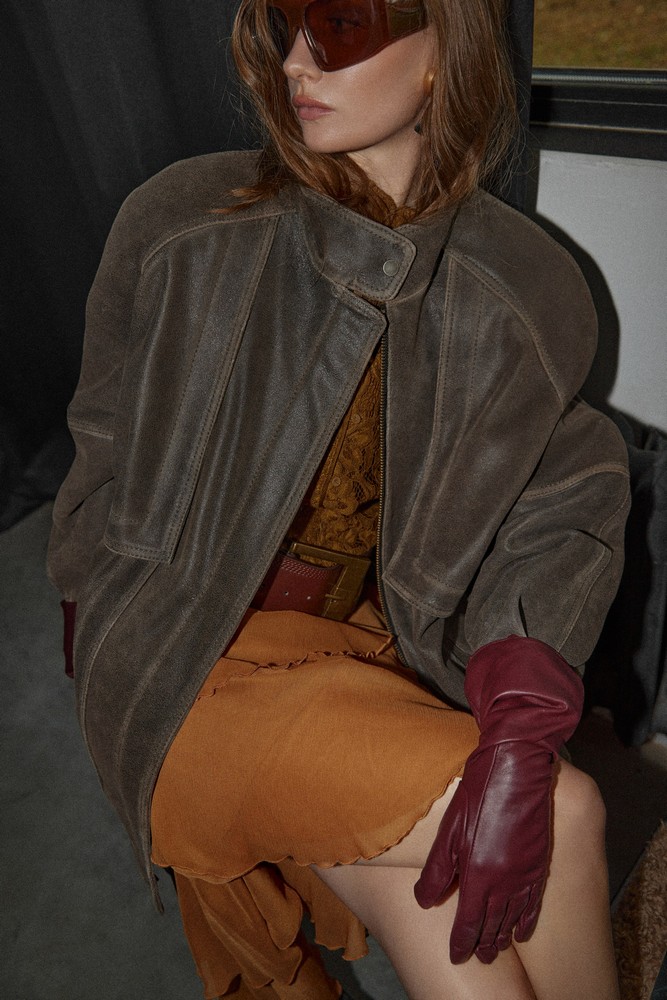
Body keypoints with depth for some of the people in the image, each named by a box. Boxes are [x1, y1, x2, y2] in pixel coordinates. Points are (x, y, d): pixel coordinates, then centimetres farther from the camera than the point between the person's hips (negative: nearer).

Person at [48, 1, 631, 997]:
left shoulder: (527, 293, -1)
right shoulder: (182, 226, -4)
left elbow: (560, 508, -3)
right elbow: (110, 464, 2)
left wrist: (520, 730, -20)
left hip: (377, 657, 3)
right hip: (187, 654, -2)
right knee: (566, 819, -21)